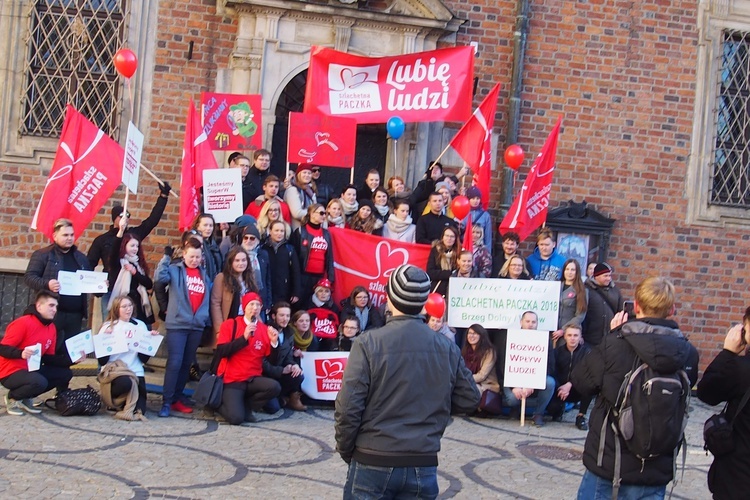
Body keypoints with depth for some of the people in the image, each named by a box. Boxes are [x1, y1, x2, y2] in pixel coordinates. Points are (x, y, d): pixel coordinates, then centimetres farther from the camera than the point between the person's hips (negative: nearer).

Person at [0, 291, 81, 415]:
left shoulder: (52, 328, 4)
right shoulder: (23, 323, -18)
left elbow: (47, 358, 9)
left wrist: (71, 359, -4)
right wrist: (21, 353, -38)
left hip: (32, 370, 9)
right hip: (11, 372, -8)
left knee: (65, 373, -2)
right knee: (39, 382, -34)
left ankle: (26, 399, 6)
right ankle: (12, 398, -2)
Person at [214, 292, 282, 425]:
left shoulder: (265, 329, 5)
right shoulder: (230, 324, -3)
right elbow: (221, 352, -15)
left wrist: (274, 342, -13)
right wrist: (244, 337, -20)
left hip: (253, 379, 4)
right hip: (231, 380, -4)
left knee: (274, 387, -28)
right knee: (236, 418, -24)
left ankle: (245, 407, -1)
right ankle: (220, 404, 13)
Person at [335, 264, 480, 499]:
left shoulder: (368, 343, -11)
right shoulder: (447, 347, -1)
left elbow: (348, 407, -13)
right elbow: (469, 400, 8)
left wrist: (345, 450, 3)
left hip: (373, 464, -3)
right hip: (423, 466, 3)